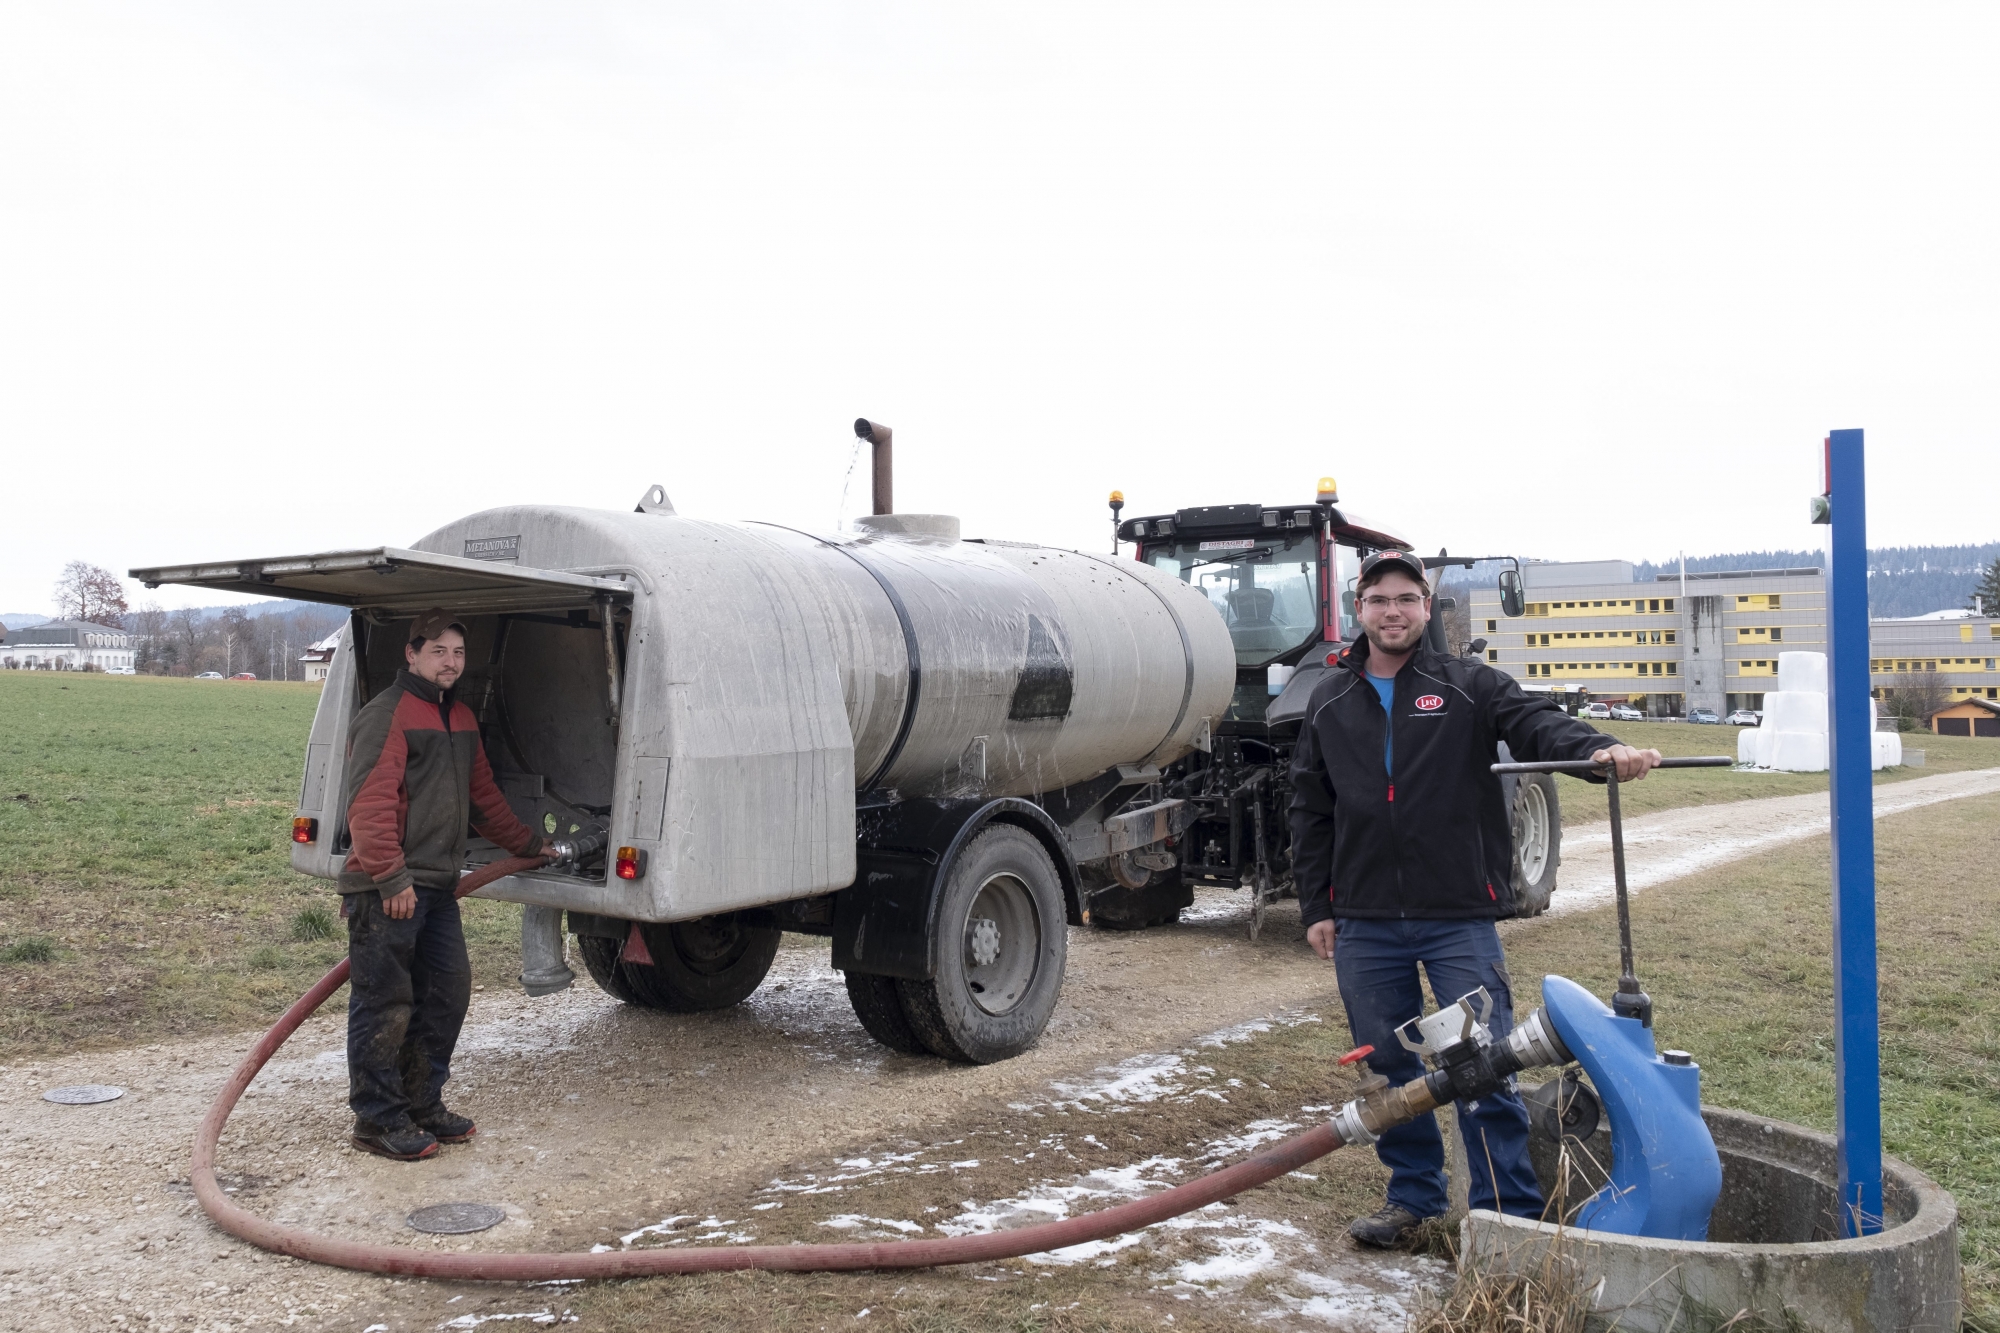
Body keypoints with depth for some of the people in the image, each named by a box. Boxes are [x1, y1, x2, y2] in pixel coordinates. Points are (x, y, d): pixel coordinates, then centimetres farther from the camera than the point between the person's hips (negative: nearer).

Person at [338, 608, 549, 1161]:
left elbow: (481, 792, 30)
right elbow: (370, 803, -21)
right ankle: (378, 1120, 9)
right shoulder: (386, 715, -12)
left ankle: (423, 1105, 25)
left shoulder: (461, 719, 18)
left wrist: (526, 841, 35)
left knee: (448, 992, 12)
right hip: (385, 892, -9)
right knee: (385, 1006, -2)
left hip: (437, 886, 9)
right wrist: (392, 877, -26)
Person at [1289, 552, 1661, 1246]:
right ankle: (1414, 1193, 30)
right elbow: (1310, 811, 13)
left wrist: (1597, 747, -36)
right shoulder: (1329, 701, 11)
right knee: (1391, 1065, 12)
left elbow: (1536, 722, -14)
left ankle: (1511, 1217, 9)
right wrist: (1316, 907, 9)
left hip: (1460, 919, -3)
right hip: (1364, 923, 3)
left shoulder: (1470, 686, 4)